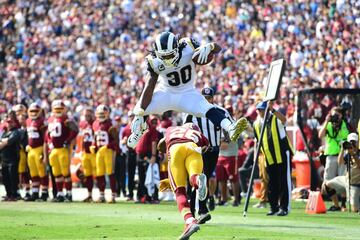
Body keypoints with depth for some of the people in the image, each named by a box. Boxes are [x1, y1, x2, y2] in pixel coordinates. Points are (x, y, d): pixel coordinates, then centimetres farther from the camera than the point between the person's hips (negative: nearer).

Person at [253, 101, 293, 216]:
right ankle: (274, 206, 18)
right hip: (269, 158, 6)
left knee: (284, 182, -3)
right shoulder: (256, 124, 8)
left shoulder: (276, 119, -9)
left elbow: (284, 119, -34)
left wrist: (272, 110, -44)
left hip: (282, 155, -5)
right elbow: (257, 141, 18)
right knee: (272, 184, 9)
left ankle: (284, 207, 0)